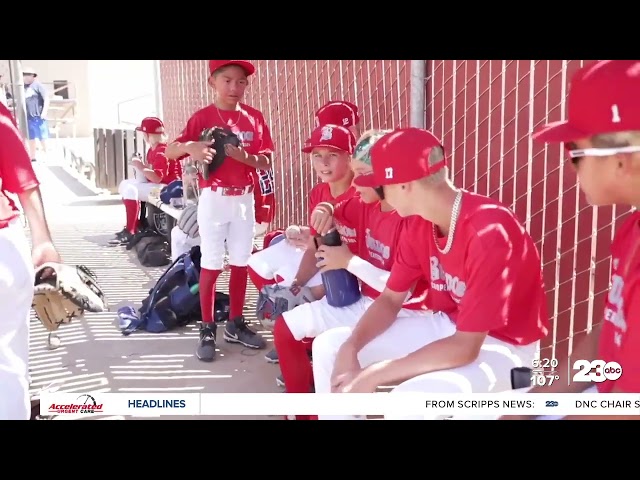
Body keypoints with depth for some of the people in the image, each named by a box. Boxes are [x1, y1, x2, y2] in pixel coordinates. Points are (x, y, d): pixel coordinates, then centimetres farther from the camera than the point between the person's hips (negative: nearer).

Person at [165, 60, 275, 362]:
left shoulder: (254, 118, 4)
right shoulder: (203, 117, -5)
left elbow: (266, 163, 2)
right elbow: (169, 152, -10)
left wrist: (244, 156, -17)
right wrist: (189, 146, -31)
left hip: (245, 200, 4)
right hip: (214, 199, -3)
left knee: (240, 263, 9)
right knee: (211, 265, 0)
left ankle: (235, 324, 22)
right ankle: (207, 331, 9)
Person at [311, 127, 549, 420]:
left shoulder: (489, 231, -30)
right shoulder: (418, 224, -4)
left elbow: (465, 348, -30)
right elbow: (390, 299, 4)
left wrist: (373, 375, -28)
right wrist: (350, 347, -14)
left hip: (502, 346, -8)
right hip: (446, 327, 8)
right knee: (328, 346, 3)